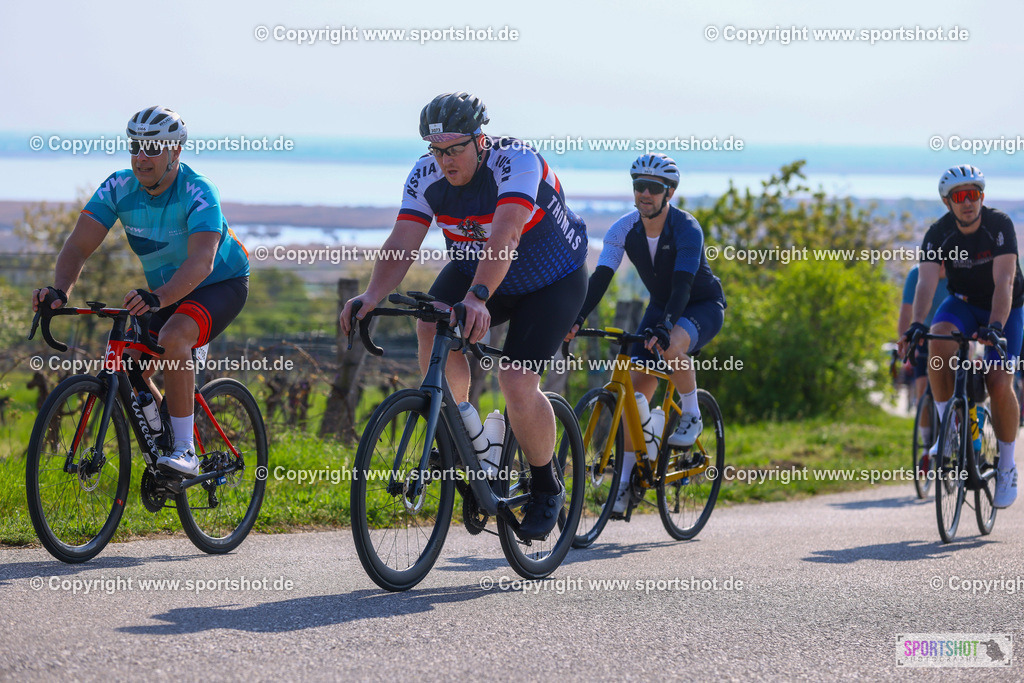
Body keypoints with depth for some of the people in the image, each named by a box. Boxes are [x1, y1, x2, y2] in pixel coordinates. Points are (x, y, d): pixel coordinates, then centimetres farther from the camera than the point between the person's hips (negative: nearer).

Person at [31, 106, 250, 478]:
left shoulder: (198, 193, -30)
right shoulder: (119, 187, -15)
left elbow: (202, 261, -44)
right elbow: (79, 245, -20)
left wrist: (158, 297, -61)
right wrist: (59, 288, -40)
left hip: (221, 284, -6)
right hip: (164, 290, 6)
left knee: (173, 338, -34)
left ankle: (185, 451, -26)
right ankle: (164, 446, 20)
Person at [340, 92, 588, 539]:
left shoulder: (516, 161, -32)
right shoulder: (427, 175, -16)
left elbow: (505, 236, -48)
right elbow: (401, 244, -25)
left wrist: (478, 297, -62)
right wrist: (372, 296, -43)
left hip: (551, 280, -5)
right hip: (474, 267, 5)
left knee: (517, 384, -20)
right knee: (432, 327, -26)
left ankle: (546, 488, 5)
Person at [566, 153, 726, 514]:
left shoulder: (687, 228, -27)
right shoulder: (624, 229, -14)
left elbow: (683, 283, -39)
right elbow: (600, 277, -22)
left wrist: (665, 326, -54)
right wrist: (577, 318, -38)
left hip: (704, 305, -5)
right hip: (661, 306, 5)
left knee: (672, 346, -38)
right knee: (637, 387, -10)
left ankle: (691, 417, -13)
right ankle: (627, 478, -3)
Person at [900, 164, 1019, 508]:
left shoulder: (1000, 226, -25)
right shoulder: (939, 233, -18)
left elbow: (1003, 282, -35)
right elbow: (926, 282, -30)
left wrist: (996, 326, -50)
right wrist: (916, 324, -48)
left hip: (1005, 308, -2)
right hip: (964, 302, 2)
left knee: (999, 383, -19)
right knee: (938, 341, -32)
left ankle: (1007, 467, 2)